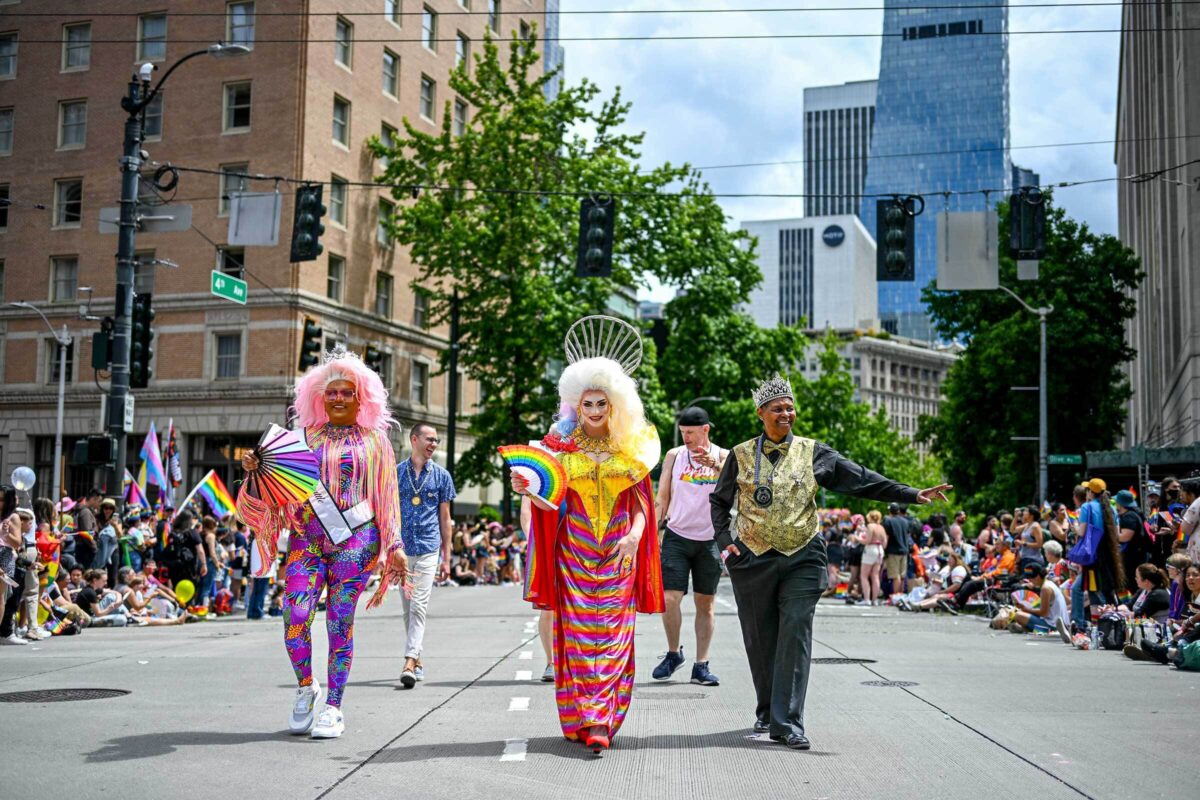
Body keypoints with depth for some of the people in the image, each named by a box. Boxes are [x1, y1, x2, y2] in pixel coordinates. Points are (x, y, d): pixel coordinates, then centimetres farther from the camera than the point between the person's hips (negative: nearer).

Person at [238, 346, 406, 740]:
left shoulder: (374, 440, 10)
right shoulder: (305, 436, 14)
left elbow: (387, 498, 10)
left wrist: (395, 547, 4)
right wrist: (256, 471, -8)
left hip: (354, 539, -1)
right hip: (307, 535, 1)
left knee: (339, 621, -2)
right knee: (295, 614, -13)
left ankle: (332, 707, 8)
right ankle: (305, 687, 11)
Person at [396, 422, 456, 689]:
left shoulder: (441, 475, 5)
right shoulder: (395, 473, 6)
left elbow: (445, 518, 8)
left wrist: (446, 557, 5)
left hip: (428, 549, -2)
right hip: (401, 549, 2)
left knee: (418, 607, -11)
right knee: (407, 609, 10)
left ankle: (410, 663, -17)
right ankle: (417, 660, 21)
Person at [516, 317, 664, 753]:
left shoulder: (632, 445, 6)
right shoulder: (563, 444, 4)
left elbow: (641, 500, 6)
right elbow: (554, 500, 1)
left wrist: (634, 534, -10)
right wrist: (527, 490, -18)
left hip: (619, 549, 0)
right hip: (575, 547, 0)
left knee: (612, 628, -4)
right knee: (578, 629, -4)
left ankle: (600, 719, -4)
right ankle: (589, 718, 1)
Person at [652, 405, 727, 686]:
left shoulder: (723, 456, 2)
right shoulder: (674, 456, 6)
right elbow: (662, 499, 9)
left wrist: (715, 465, -32)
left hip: (710, 539, 0)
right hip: (677, 536, 0)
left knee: (706, 603, 3)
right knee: (670, 598, -8)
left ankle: (701, 665, 9)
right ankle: (673, 653, 13)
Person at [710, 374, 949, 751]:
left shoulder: (813, 453, 5)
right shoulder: (742, 455, 6)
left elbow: (862, 479, 1)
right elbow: (719, 501, 15)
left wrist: (912, 494, -7)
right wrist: (724, 539, -1)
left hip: (801, 560, -1)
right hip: (753, 560, 1)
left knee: (795, 637, -10)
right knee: (760, 640, 7)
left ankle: (788, 722, -9)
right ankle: (767, 712, 26)